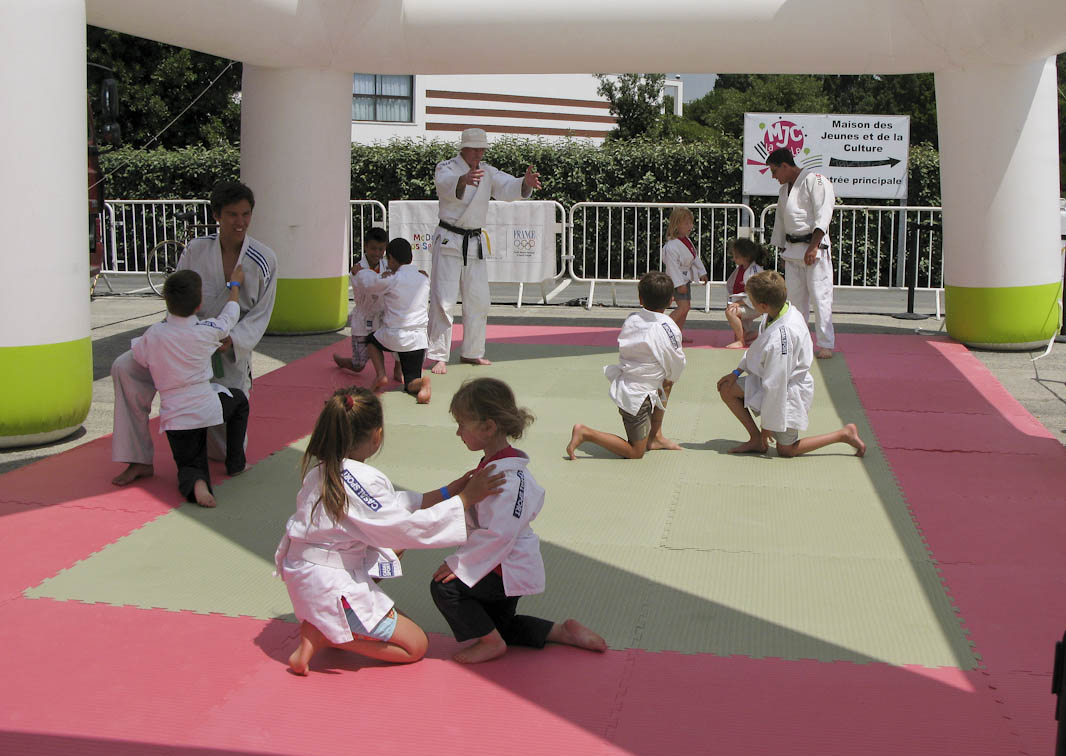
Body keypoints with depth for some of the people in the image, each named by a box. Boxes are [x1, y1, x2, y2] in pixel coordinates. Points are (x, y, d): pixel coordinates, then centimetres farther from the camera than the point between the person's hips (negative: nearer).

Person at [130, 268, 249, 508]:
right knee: (239, 399, 30)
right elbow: (230, 315, 9)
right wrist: (235, 285, 25)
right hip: (207, 407, -1)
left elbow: (137, 355, 9)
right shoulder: (205, 332, -11)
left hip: (174, 416, 1)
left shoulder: (153, 335, -10)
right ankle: (235, 462, 34)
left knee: (188, 464, 15)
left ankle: (196, 482, -22)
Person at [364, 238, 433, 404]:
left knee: (371, 340, 32)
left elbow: (368, 287, 6)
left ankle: (380, 375, 10)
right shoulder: (424, 279, 6)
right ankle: (422, 383, -26)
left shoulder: (391, 279, -9)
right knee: (411, 384, 10)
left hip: (394, 337, -3)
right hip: (418, 339, 3)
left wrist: (383, 276, 26)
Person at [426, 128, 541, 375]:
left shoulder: (487, 172, 8)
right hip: (449, 240, -6)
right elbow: (447, 185, -32)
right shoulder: (446, 168, -9)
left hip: (474, 243, 6)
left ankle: (472, 352, 23)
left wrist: (526, 183, -29)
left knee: (478, 300, 10)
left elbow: (508, 188, -7)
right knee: (443, 300, -9)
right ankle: (438, 356, -4)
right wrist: (464, 180, -55)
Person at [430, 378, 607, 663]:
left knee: (445, 586, -15)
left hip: (511, 570, -10)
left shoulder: (509, 476, -28)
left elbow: (498, 533, -32)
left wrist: (458, 564, -25)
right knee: (497, 625, 22)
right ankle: (564, 631, 25)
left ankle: (491, 643, 0)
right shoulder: (493, 465, 4)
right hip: (506, 567, 10)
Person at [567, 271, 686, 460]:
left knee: (665, 386, 31)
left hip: (623, 385, 7)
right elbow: (676, 366, -6)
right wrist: (668, 379, 18)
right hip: (637, 397, -7)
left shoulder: (631, 320, -2)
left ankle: (655, 437, 33)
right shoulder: (670, 329, -20)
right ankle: (585, 433, -5)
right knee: (635, 453, 7)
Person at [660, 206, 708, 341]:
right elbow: (673, 266, -26)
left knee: (686, 307, 14)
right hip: (677, 280, -10)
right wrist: (679, 284, -26)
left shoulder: (687, 241, 6)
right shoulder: (671, 246, -25)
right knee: (683, 306, -17)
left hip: (686, 279, 10)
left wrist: (702, 273, 16)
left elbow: (695, 257, 17)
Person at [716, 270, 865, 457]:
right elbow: (757, 348, 8)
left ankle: (845, 434, 13)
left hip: (789, 393, -9)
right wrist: (737, 372, 6)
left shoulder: (778, 339, -36)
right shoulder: (785, 308, -9)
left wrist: (767, 425, -18)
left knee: (786, 450, 5)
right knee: (727, 389, 1)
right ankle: (756, 439, 11)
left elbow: (775, 385, -28)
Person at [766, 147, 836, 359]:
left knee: (820, 296, -8)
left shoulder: (815, 180, -9)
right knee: (795, 297, 11)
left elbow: (823, 215, -16)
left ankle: (825, 344, -4)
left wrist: (813, 247, -22)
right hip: (792, 249, 8)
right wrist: (782, 250, 22)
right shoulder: (785, 189, 18)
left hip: (814, 247, -8)